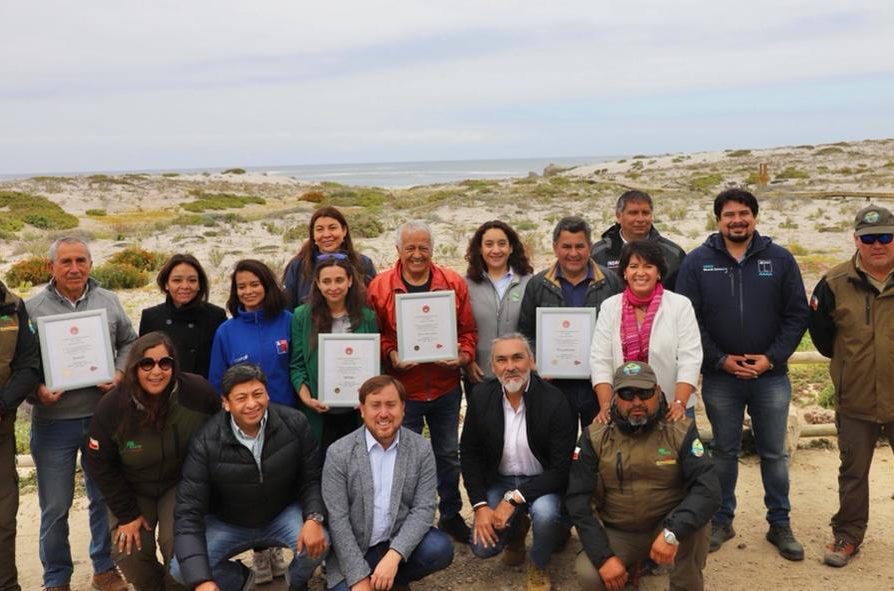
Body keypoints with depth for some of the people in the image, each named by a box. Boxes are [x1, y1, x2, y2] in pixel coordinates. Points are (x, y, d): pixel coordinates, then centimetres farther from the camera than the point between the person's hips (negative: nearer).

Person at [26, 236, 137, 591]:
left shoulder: (109, 302, 4)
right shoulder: (32, 308, -4)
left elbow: (129, 343, 11)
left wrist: (120, 375, -6)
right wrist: (37, 389, -18)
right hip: (53, 422, -2)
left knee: (105, 497, 15)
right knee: (55, 507, 8)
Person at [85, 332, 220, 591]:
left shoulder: (198, 392, -23)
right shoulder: (111, 407, -20)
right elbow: (101, 465, -9)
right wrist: (126, 514, -9)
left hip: (181, 484, -1)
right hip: (133, 489, 1)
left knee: (178, 544, -20)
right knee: (128, 552, -12)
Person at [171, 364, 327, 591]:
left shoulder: (294, 424, -19)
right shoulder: (206, 443, -23)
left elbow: (312, 479, -11)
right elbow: (188, 512, -25)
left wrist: (314, 518, -34)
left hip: (283, 515, 0)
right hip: (225, 523, 0)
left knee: (317, 544, -29)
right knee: (181, 568, -22)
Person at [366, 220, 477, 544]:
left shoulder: (453, 283, -1)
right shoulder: (379, 286, -6)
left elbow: (468, 330, 2)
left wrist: (463, 356, -16)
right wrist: (391, 355, -20)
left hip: (446, 387, 2)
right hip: (401, 389, -2)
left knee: (448, 454, 17)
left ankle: (451, 515, 37)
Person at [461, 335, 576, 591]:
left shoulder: (555, 402, -21)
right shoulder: (481, 396, -10)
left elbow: (561, 470, -20)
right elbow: (469, 453, 0)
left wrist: (514, 498, -26)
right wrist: (480, 506, -9)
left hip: (543, 483, -3)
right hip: (499, 481, 3)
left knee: (544, 512, -33)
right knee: (483, 546, -11)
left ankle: (539, 567, 0)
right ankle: (517, 529, 24)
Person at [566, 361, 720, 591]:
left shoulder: (680, 431, -11)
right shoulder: (595, 438, -8)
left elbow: (708, 489, -23)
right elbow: (578, 501, -10)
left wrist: (672, 533, -38)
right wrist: (604, 557, -20)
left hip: (666, 526, -1)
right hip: (618, 533, 1)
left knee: (694, 518, -33)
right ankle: (627, 567, 10)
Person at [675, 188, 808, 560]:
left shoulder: (780, 260, 0)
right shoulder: (697, 262, -3)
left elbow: (797, 315, 0)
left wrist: (771, 358, -10)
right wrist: (721, 360, -12)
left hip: (771, 376, 1)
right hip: (719, 377, 0)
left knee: (774, 453, 11)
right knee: (724, 451, 12)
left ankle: (780, 523, 26)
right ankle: (722, 520, 26)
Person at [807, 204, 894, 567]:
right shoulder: (836, 284, -5)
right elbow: (820, 331, 6)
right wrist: (849, 361, 2)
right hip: (855, 401, 0)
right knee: (853, 472, 13)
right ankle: (847, 536, 27)